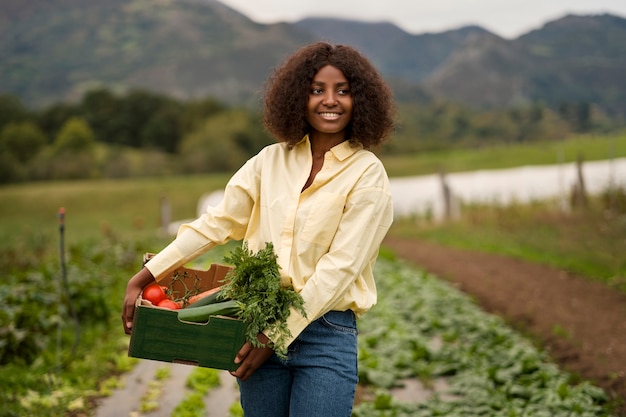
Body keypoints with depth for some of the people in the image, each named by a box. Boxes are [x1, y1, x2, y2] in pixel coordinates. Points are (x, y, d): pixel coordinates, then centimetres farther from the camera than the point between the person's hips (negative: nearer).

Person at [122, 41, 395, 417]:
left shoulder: (367, 174, -6)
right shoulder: (272, 160, 6)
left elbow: (339, 267, -11)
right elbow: (217, 223, 6)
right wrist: (146, 276, -2)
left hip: (326, 334, -3)